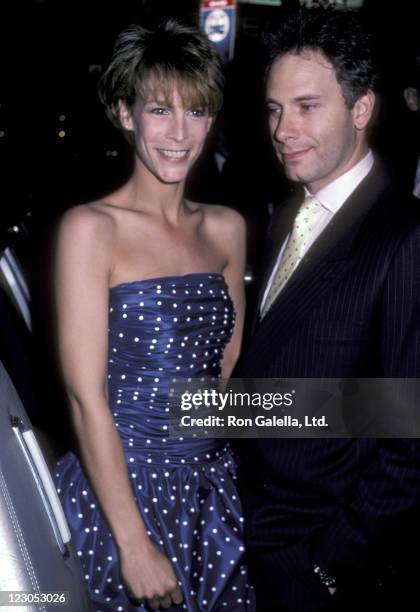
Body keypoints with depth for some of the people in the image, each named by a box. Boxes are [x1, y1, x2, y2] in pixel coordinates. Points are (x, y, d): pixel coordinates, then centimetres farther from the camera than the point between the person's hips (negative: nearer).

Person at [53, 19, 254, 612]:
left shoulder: (227, 228, 5)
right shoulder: (90, 228, -12)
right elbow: (87, 397, -14)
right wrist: (134, 543, -15)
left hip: (212, 490, 5)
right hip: (118, 490, -5)